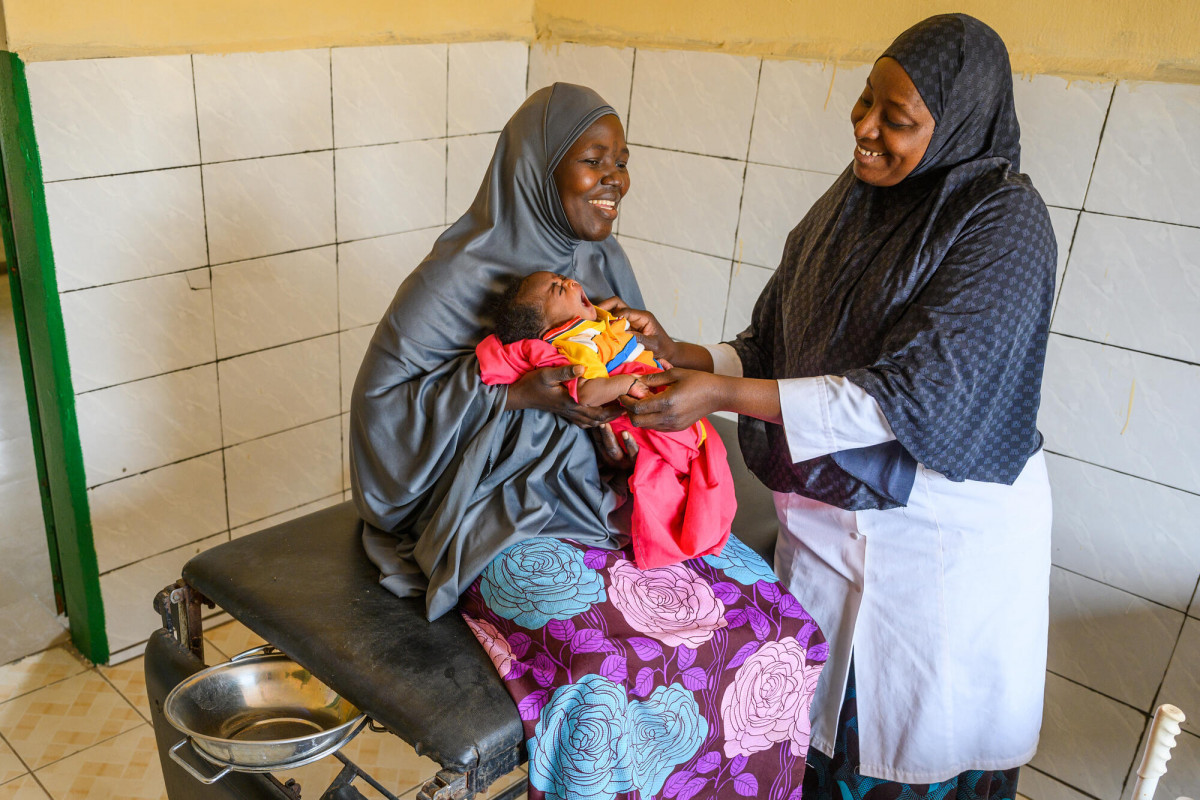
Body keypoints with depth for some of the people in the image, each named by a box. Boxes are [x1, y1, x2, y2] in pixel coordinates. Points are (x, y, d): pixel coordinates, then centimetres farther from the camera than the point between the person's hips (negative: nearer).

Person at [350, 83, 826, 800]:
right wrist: (519, 397, -21)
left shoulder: (604, 259, 10)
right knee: (623, 663, -30)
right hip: (505, 517, -6)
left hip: (602, 492, 6)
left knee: (777, 621, -10)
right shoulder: (462, 275, -11)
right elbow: (381, 398, -10)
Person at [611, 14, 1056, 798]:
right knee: (816, 713, 20)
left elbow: (911, 393, -27)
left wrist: (722, 395, -31)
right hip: (827, 515, 6)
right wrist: (678, 355, -12)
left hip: (941, 534, -5)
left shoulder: (1004, 220, -18)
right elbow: (776, 347, 5)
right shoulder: (853, 199, 2)